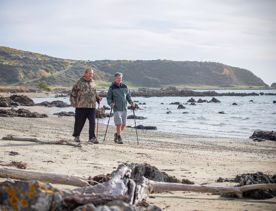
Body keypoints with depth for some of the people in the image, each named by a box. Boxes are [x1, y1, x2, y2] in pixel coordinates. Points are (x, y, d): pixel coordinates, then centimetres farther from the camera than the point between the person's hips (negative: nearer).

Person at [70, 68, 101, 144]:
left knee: (92, 122, -7)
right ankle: (76, 136, 25)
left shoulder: (93, 83, 14)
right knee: (79, 122, 6)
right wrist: (74, 103, -3)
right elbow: (73, 93, 3)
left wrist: (97, 98, 6)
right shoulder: (80, 82, -1)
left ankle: (92, 138, -4)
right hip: (81, 106, -3)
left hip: (92, 106, 3)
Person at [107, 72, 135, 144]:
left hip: (124, 108, 4)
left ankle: (117, 134, 29)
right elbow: (108, 98, 2)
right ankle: (119, 138, -3)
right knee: (119, 124, -13)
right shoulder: (112, 88, -2)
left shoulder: (125, 86, 8)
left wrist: (131, 102, 0)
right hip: (117, 109, -4)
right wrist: (111, 104, -16)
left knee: (123, 124, 6)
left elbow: (128, 96, 17)